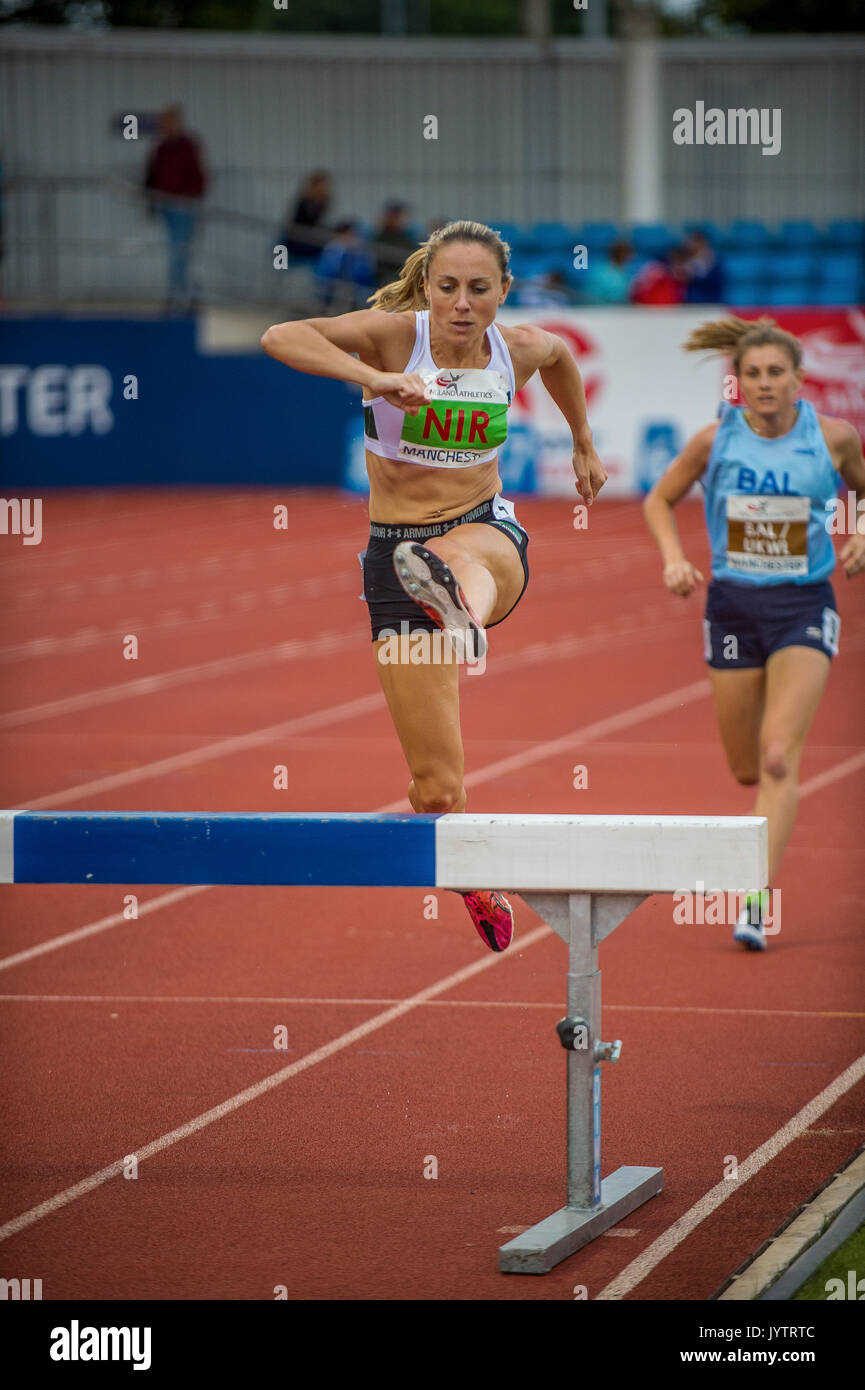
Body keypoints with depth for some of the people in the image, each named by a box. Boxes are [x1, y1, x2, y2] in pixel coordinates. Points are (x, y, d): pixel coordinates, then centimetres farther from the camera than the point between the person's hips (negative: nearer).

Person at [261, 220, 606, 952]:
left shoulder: (520, 349, 2)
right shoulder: (395, 333, -11)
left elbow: (561, 354, 29)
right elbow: (280, 337, -28)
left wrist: (584, 443, 37)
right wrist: (373, 378, -41)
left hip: (490, 531, 1)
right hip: (395, 551, -1)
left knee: (464, 556, -42)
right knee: (438, 791, -2)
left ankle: (461, 611, -80)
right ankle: (479, 888, 28)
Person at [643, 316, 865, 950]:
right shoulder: (716, 439, -5)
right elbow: (660, 500, 9)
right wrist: (674, 558, -7)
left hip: (804, 609, -2)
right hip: (733, 606, 2)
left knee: (778, 758, -17)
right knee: (747, 769, 11)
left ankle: (756, 905, -18)